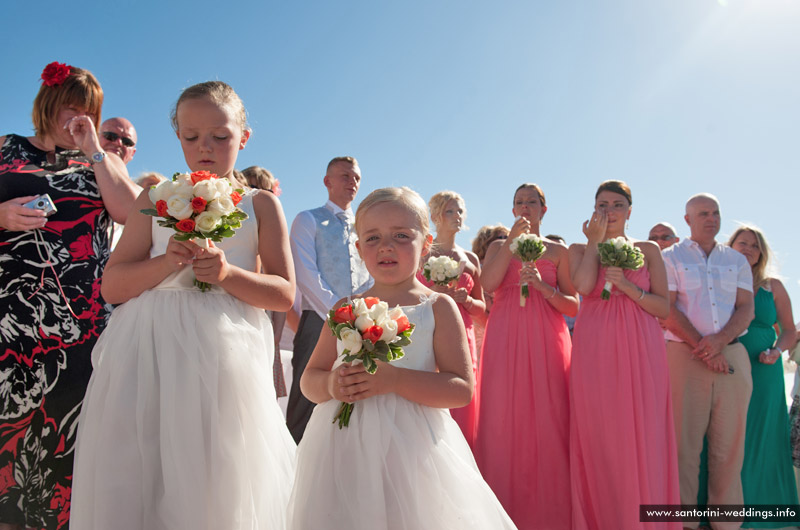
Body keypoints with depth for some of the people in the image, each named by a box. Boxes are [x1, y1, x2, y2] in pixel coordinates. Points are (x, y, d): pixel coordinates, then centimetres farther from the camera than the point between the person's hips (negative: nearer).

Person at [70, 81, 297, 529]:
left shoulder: (260, 203, 10)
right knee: (131, 486, 2)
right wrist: (165, 264, -9)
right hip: (147, 352, 2)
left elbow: (284, 295, 3)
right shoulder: (157, 199, 15)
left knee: (212, 486, 0)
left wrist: (228, 274, -13)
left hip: (224, 353, -2)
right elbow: (112, 285, 9)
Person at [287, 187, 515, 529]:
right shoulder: (346, 309, 8)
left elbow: (462, 389, -8)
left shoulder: (438, 307, -1)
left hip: (412, 448, -2)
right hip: (347, 448, 3)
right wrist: (331, 383, -12)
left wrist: (393, 379, -20)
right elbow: (309, 379, 12)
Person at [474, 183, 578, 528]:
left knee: (546, 421, -2)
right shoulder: (498, 246, 14)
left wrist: (542, 286, -10)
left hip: (546, 341, 0)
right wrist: (513, 240, -8)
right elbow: (488, 283, -7)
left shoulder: (558, 251, 12)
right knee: (503, 420, -2)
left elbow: (573, 306, 5)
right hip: (504, 341, 0)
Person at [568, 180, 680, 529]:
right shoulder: (580, 249, 11)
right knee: (597, 437, 0)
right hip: (594, 350, 0)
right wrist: (595, 241, -2)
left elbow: (664, 308, 5)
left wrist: (627, 285, -9)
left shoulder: (648, 250, 12)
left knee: (642, 435, -1)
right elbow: (583, 285, -11)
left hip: (640, 350, 1)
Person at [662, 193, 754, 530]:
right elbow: (668, 310, -2)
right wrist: (702, 347, -10)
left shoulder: (737, 260, 18)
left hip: (732, 354, 3)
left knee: (730, 444, 2)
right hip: (685, 354, -3)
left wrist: (719, 340, -11)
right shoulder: (671, 258, 8)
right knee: (685, 442, -3)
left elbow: (746, 308, 7)